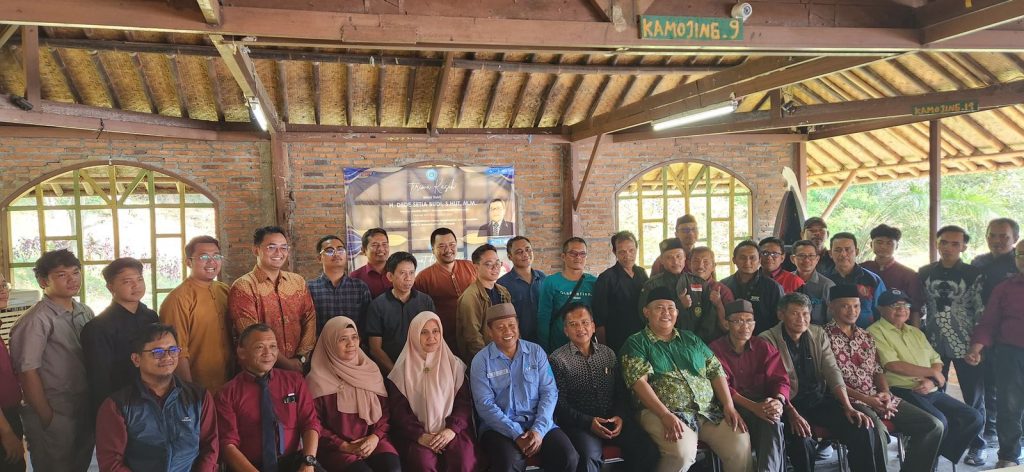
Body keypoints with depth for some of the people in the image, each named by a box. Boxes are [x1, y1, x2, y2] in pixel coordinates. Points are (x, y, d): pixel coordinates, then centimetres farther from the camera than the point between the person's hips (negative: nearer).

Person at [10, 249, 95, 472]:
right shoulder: (36, 320, -15)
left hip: (86, 410, 6)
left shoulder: (86, 313, 6)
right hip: (54, 414, -6)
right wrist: (47, 419, -13)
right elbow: (27, 372, -15)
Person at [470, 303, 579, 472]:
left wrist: (539, 429, -13)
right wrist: (516, 435, -17)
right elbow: (485, 404, -9)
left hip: (539, 424, 3)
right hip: (500, 427, -2)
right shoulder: (481, 361, -1)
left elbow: (549, 392, 1)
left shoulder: (536, 352, 6)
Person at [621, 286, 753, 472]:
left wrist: (729, 406, 0)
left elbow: (716, 371, 16)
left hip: (709, 411, 5)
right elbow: (639, 381, -9)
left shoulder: (691, 339, 20)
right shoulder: (636, 343, 3)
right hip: (661, 412, -4)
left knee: (741, 443, -19)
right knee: (683, 451, -33)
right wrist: (666, 415, -20)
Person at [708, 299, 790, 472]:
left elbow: (779, 379, 3)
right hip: (733, 407, -2)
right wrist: (754, 406, -26)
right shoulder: (715, 349, -1)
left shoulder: (764, 347, 11)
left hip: (762, 403, 3)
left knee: (773, 420, -32)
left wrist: (779, 400, -22)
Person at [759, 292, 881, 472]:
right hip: (789, 404, -5)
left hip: (821, 400, 5)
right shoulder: (768, 340, -6)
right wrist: (792, 413, -29)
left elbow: (832, 371, 2)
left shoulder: (818, 334, 10)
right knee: (802, 440, -33)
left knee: (862, 429, -17)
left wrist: (848, 407, -11)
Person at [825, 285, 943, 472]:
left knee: (933, 425, -2)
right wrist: (866, 399, -16)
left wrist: (885, 392, -3)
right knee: (876, 430, -36)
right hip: (850, 400, -7)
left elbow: (877, 370, 19)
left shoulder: (866, 336, 19)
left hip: (878, 397, 8)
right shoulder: (826, 337, -5)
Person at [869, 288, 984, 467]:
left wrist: (931, 381, -5)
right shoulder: (876, 331, -4)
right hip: (902, 392, -8)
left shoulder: (916, 332, 23)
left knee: (974, 418, -4)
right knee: (938, 422, -30)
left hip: (931, 391, 8)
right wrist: (932, 372, -5)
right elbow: (893, 365, -15)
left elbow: (936, 361, 18)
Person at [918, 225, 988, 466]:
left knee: (973, 397, 7)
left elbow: (982, 311, -5)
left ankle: (977, 444, 22)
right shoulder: (925, 273, 7)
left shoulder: (973, 274, -3)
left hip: (966, 345, -3)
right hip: (933, 345, 3)